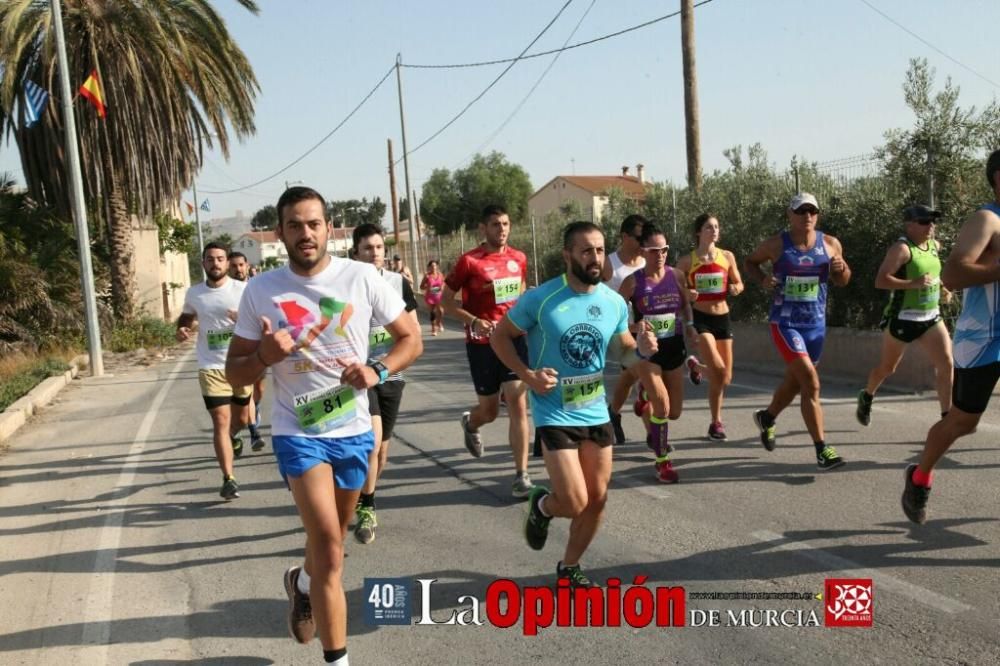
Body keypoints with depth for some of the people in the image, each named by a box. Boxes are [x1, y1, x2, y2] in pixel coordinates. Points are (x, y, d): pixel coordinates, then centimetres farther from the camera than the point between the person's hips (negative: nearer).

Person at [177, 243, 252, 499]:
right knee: (221, 421, -9)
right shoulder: (193, 293, 3)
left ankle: (231, 437, 54)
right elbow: (186, 316, 22)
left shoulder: (242, 290, -5)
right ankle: (228, 480, -5)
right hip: (212, 368, 0)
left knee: (241, 418, 18)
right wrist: (181, 329, 1)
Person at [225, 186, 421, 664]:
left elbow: (410, 338, 2)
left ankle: (303, 583, 56)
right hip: (298, 432, -2)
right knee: (330, 547, -13)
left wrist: (377, 371, -17)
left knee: (330, 539, 22)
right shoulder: (261, 290, -7)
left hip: (353, 431, 3)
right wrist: (265, 355, -23)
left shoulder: (361, 278, -6)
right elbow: (234, 373, -1)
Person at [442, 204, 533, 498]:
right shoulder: (469, 261, -10)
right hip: (482, 343, -3)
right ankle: (470, 424, 49)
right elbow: (446, 300, -4)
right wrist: (473, 321, -18)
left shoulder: (519, 258, 4)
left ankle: (521, 475, -1)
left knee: (517, 404, -7)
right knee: (490, 411, 10)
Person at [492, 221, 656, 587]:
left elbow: (623, 347, 13)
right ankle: (542, 505, 26)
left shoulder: (615, 302, -2)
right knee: (574, 503, -11)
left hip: (597, 413, 5)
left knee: (597, 499, 10)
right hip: (555, 415, -5)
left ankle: (569, 566, 33)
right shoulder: (540, 299, -16)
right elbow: (499, 336, -4)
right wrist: (527, 374, -18)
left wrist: (642, 348, -11)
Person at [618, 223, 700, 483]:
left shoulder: (677, 275, -1)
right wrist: (633, 326, -23)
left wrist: (689, 325, 1)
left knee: (674, 411, 9)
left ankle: (647, 399, 44)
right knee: (662, 405, -14)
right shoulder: (633, 282, -11)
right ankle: (662, 461, 4)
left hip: (675, 348, 4)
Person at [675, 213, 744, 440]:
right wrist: (686, 294, -23)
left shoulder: (727, 256, 4)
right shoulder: (687, 261, -5)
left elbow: (739, 283, 14)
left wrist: (735, 288, -10)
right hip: (700, 318, -4)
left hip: (723, 318, 4)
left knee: (726, 377, 10)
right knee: (718, 370, -22)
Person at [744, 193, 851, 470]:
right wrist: (762, 279, -11)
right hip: (785, 323, -5)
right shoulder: (776, 244, -6)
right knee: (811, 383, -16)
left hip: (816, 324, 5)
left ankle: (766, 417, 48)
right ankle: (822, 450, -10)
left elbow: (841, 281, 14)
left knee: (794, 382, 19)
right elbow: (749, 262, 9)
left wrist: (841, 268, -9)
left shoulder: (830, 244, 2)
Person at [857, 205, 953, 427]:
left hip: (931, 317, 6)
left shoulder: (934, 246, 7)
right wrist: (913, 284, -33)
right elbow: (880, 281, -25)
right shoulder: (901, 248, -17)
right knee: (887, 367, 12)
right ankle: (866, 397, 39)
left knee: (946, 363, -8)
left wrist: (942, 291, 11)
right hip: (903, 318, -6)